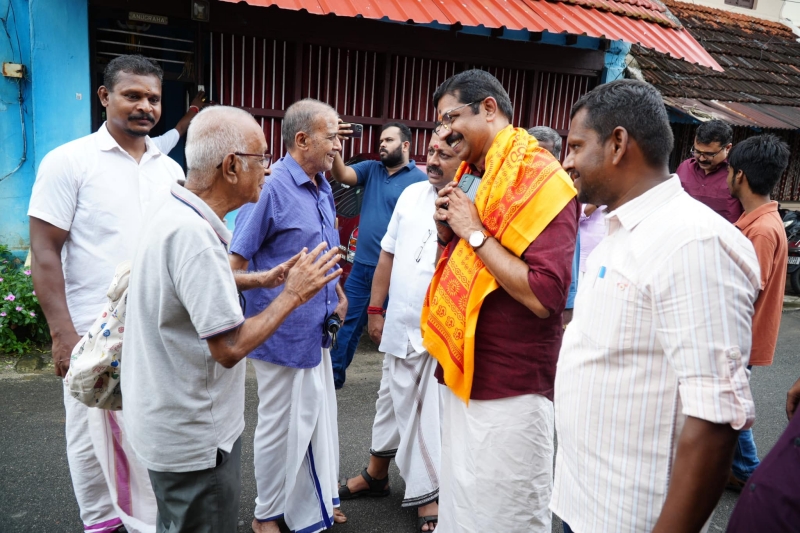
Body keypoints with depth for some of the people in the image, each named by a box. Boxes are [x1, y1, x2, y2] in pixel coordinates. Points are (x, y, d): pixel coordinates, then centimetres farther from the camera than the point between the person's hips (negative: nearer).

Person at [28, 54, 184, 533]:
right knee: (94, 434, 12)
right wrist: (64, 335, -14)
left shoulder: (170, 169, 8)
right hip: (95, 334, -3)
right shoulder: (69, 161, -6)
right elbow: (45, 253, -8)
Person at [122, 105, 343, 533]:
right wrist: (294, 294, -17)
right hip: (194, 437, -10)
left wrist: (265, 280, 10)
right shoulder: (194, 234, -28)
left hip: (175, 424, 10)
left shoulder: (175, 212, 2)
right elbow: (230, 348, -28)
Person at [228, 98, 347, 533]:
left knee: (318, 418, 19)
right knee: (281, 425, 8)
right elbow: (235, 263, -17)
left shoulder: (322, 188, 8)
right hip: (283, 333, -8)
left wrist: (338, 294, 16)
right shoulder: (271, 187, -18)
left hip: (316, 330, 8)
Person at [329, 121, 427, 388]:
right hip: (361, 265, 5)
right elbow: (341, 175, -7)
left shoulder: (419, 180, -8)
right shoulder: (371, 168, 9)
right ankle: (334, 373, 28)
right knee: (346, 321, 13)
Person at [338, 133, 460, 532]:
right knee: (392, 403, 21)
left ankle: (428, 494, 26)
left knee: (432, 415, 6)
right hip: (400, 327, 6)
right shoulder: (412, 194, 6)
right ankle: (376, 473, 41)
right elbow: (389, 254, 11)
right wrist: (376, 309, 12)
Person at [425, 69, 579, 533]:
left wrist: (475, 232, -19)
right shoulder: (472, 178, 11)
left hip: (510, 392, -8)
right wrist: (447, 231, -1)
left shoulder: (540, 181, -16)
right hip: (462, 378, 8)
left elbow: (544, 295, -26)